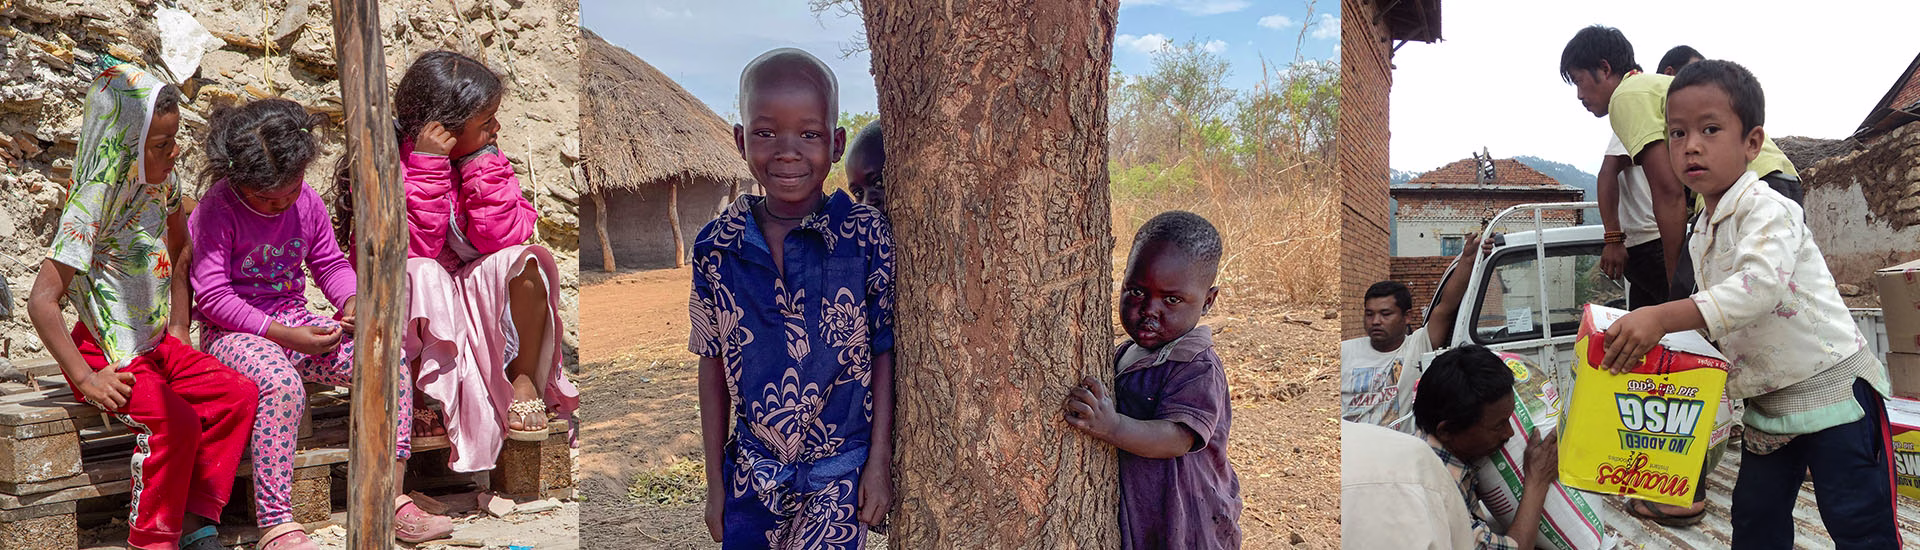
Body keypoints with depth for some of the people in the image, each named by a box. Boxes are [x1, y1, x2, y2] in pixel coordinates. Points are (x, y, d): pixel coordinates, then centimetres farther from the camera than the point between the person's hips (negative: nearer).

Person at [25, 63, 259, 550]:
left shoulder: (162, 184, 2)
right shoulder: (93, 204, -20)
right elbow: (41, 300, -23)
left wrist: (179, 332, 14)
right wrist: (85, 379, -23)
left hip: (157, 345, 7)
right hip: (107, 355, -7)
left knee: (240, 394, -9)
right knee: (175, 420, -27)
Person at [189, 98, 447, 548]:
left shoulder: (307, 203, 4)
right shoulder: (216, 212, -13)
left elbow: (329, 262, 17)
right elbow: (212, 297, -16)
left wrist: (351, 301, -6)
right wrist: (284, 335, -22)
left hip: (294, 321, 6)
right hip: (231, 330, -6)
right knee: (282, 383, -38)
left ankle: (391, 499, -11)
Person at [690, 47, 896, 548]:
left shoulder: (866, 237, -12)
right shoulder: (716, 247, -6)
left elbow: (885, 352, -5)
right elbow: (713, 364, 2)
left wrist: (880, 463, -5)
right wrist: (715, 482, 6)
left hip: (840, 474, -2)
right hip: (752, 471, 3)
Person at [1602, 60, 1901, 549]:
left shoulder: (1767, 209, -17)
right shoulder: (1701, 236, 9)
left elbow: (1759, 285, -35)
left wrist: (1663, 317, -42)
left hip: (1834, 390, -8)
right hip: (1767, 403, 8)